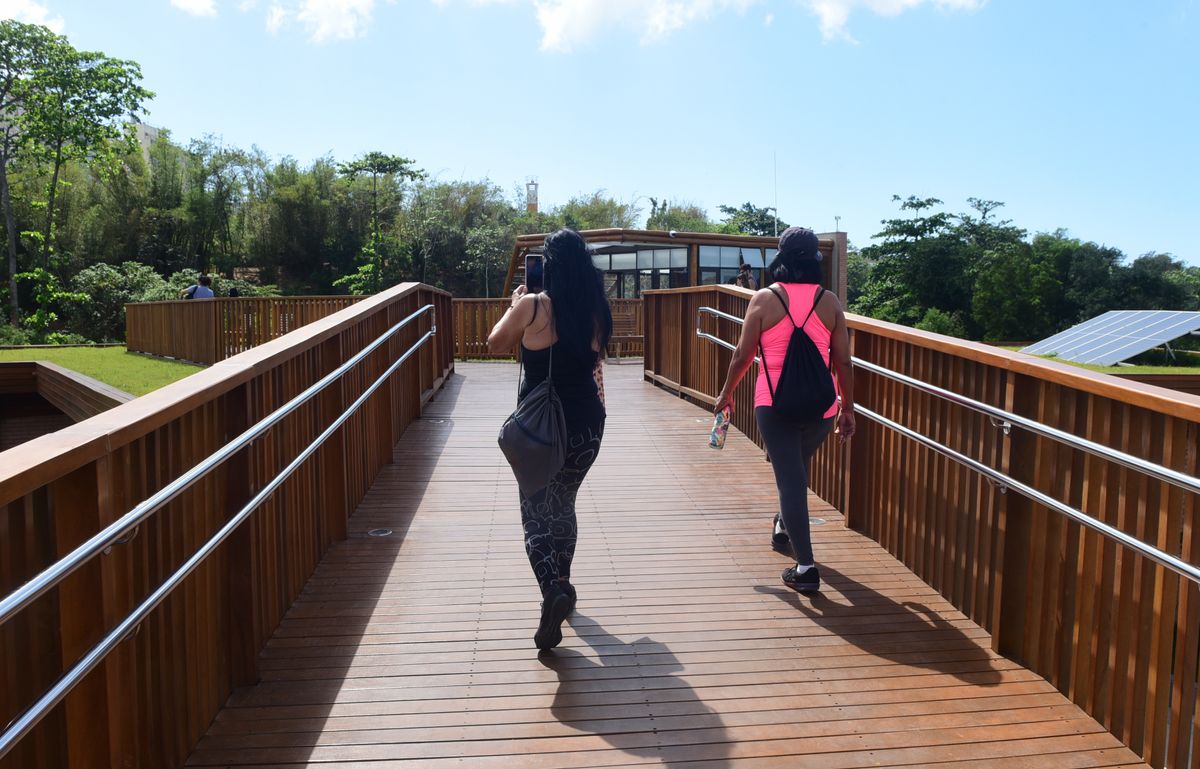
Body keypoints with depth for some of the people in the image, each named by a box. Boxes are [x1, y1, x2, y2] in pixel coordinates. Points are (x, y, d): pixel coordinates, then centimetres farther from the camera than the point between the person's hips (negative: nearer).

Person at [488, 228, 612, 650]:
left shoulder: (533, 306, -13)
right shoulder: (596, 310, -1)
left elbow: (496, 344, 3)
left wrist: (514, 306, 15)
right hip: (586, 425, 4)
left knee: (536, 513, 6)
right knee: (563, 505, 22)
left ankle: (553, 589, -15)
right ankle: (561, 585, 33)